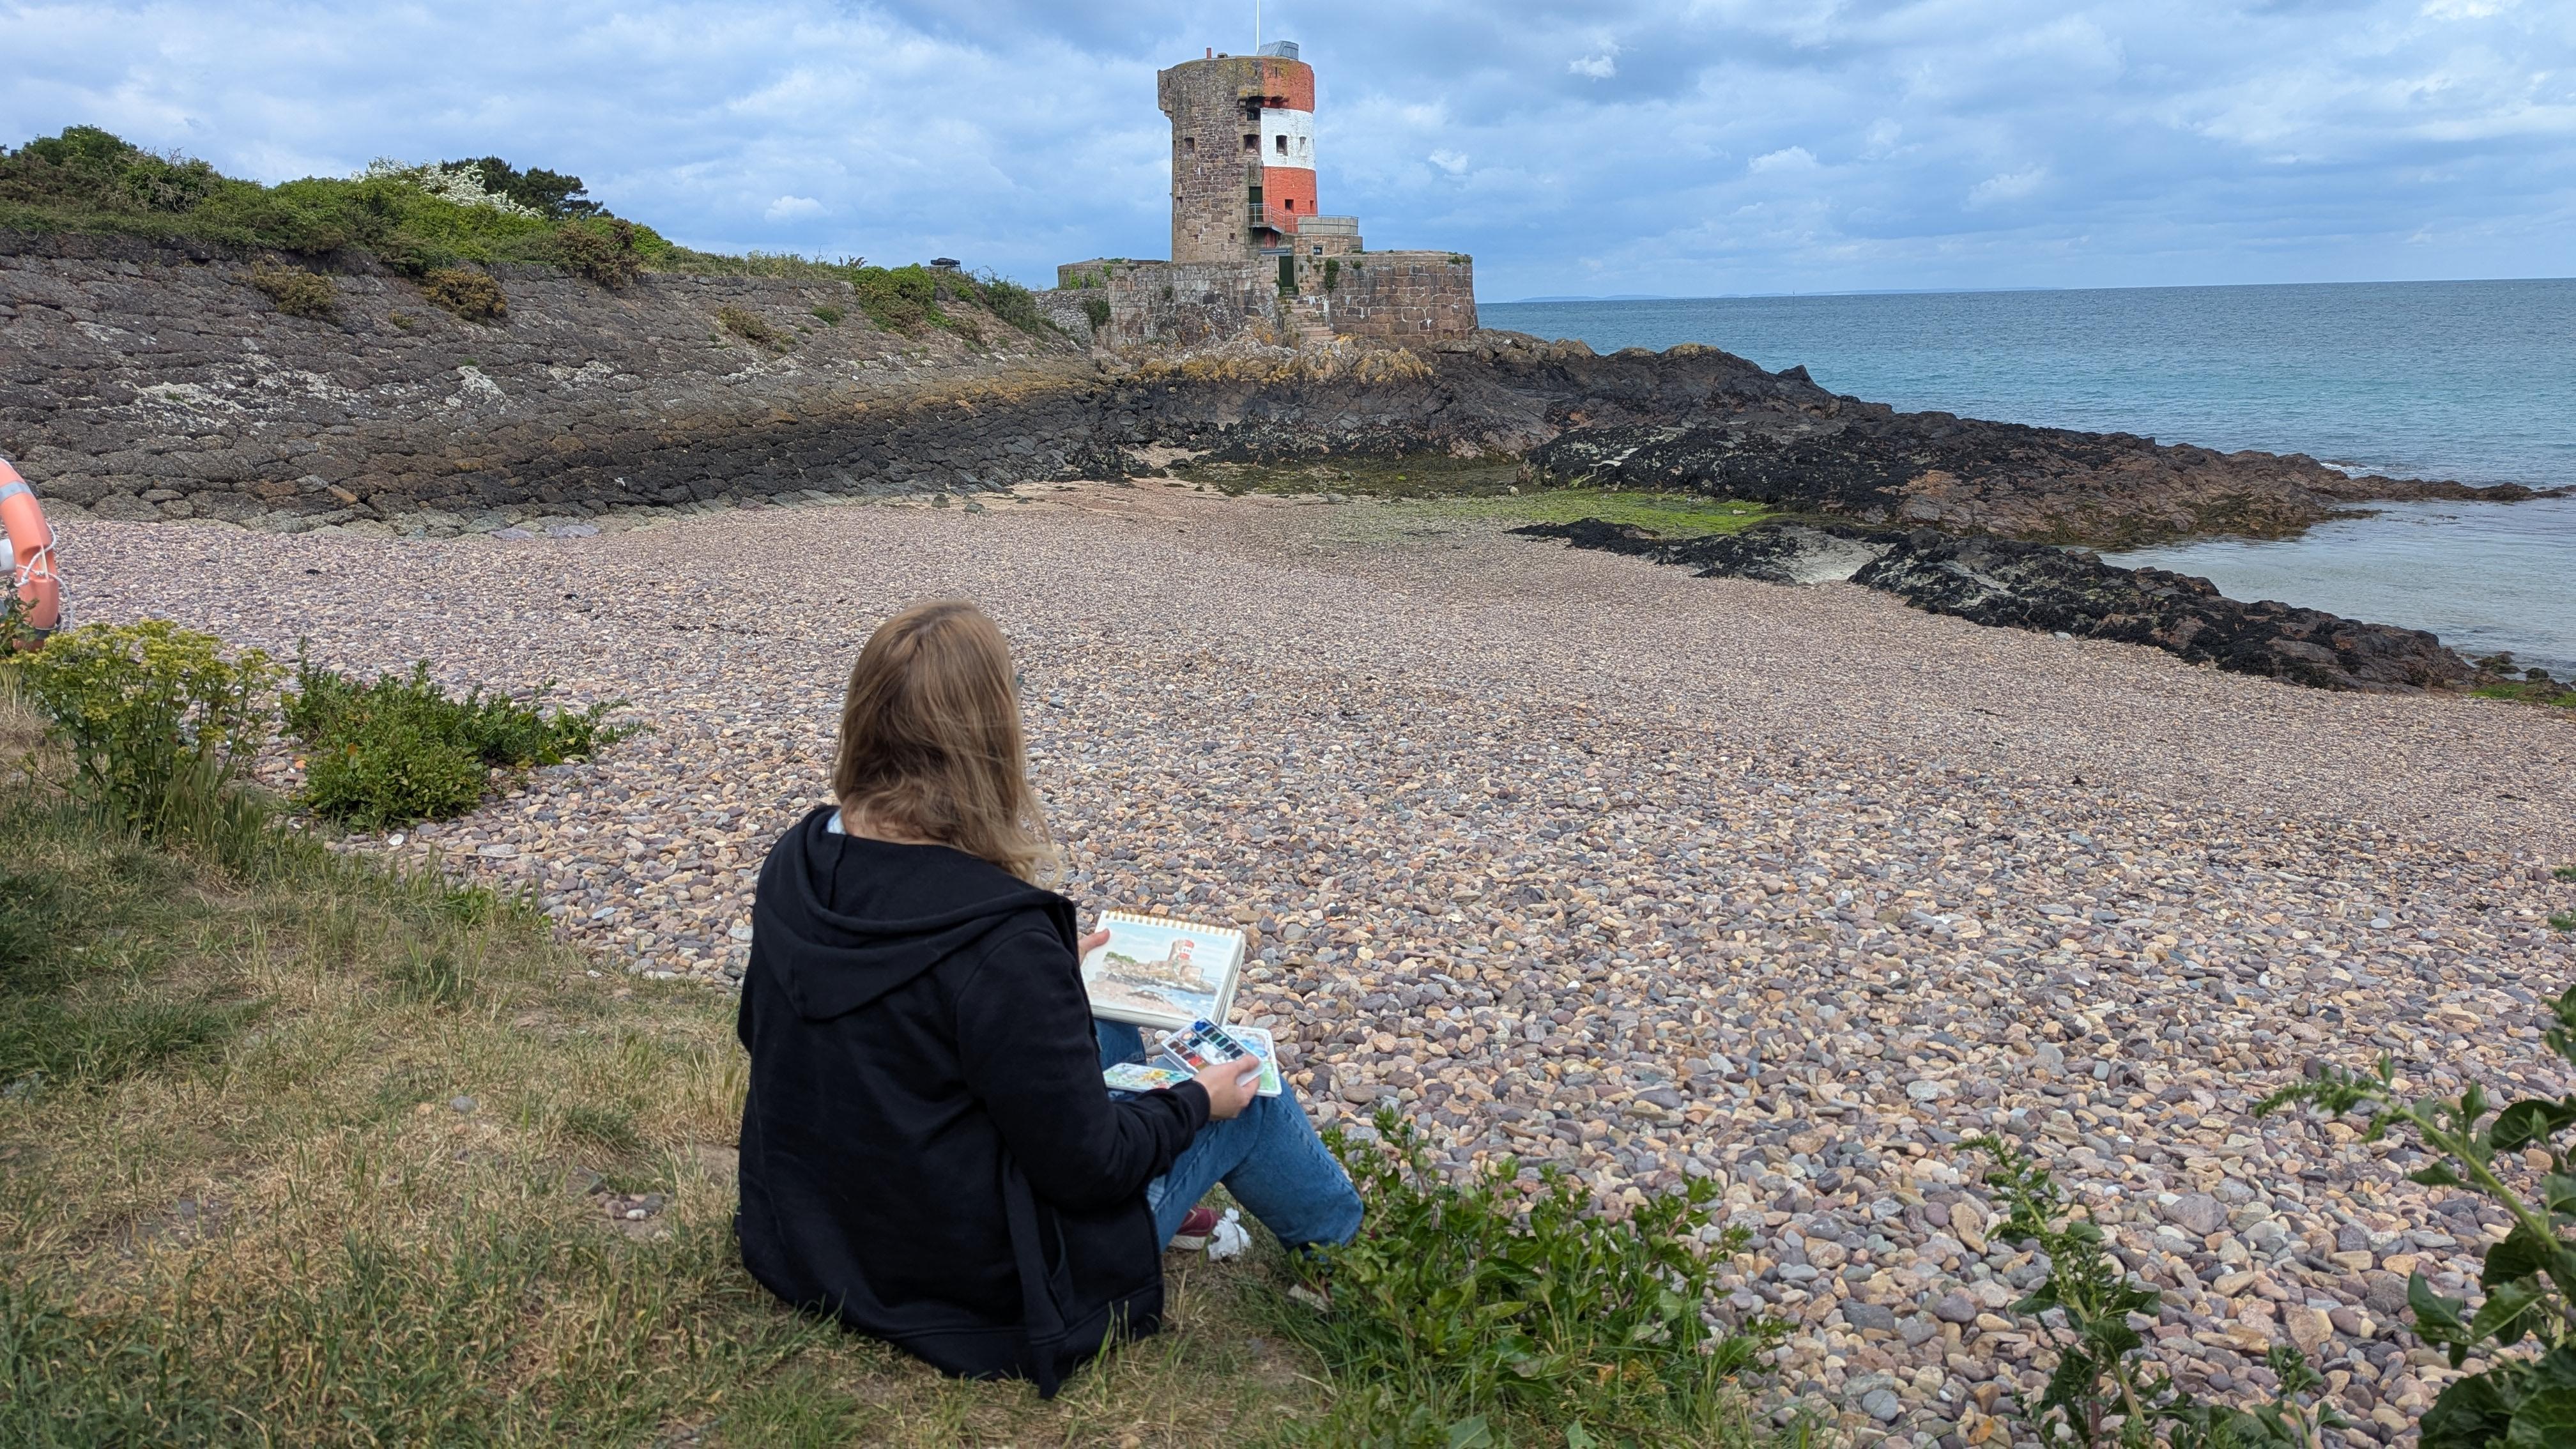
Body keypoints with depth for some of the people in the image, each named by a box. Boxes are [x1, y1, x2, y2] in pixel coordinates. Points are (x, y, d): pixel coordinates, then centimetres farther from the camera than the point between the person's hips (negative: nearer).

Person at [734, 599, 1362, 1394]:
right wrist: (1194, 1103, -4)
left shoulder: (794, 865, -10)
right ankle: (1345, 1247, 41)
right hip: (983, 1292, -7)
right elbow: (1089, 1165, -24)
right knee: (1248, 1090, 12)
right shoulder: (999, 940, -33)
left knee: (1107, 1032, 23)